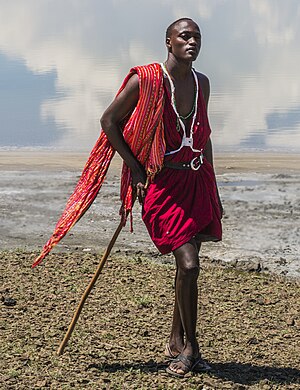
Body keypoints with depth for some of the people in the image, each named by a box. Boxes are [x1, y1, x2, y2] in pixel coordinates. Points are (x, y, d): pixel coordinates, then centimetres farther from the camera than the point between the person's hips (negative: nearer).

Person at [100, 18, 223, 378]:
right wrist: (135, 169, -5)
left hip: (198, 180, 6)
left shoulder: (202, 83, 9)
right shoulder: (145, 80, -10)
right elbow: (109, 121, -2)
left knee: (187, 263, 10)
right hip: (163, 182, -6)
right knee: (188, 264, -14)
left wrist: (213, 189, 19)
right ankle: (190, 347, 1)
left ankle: (176, 342, 25)